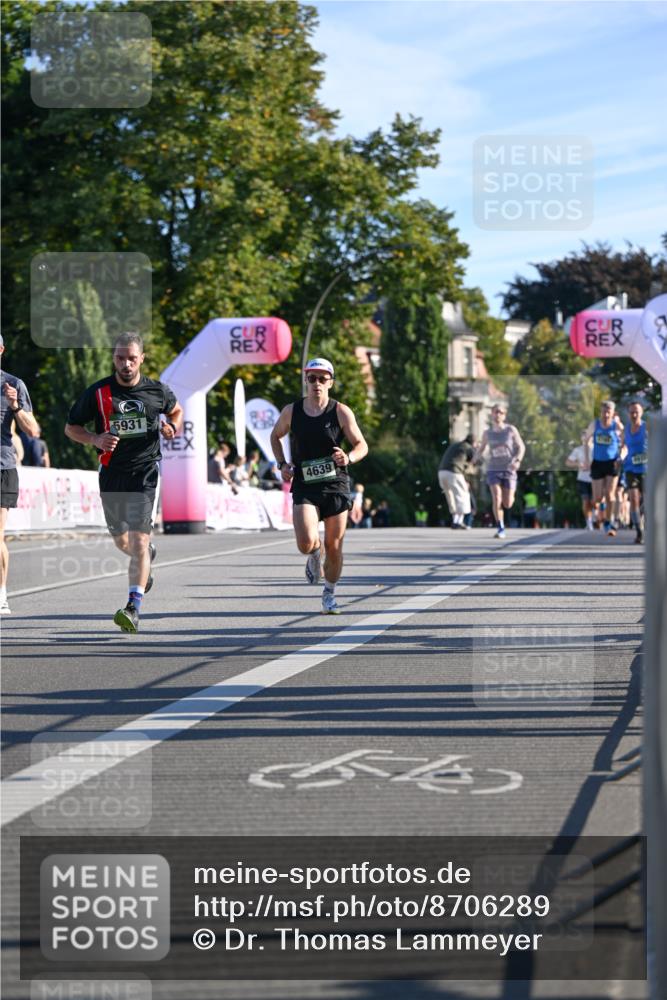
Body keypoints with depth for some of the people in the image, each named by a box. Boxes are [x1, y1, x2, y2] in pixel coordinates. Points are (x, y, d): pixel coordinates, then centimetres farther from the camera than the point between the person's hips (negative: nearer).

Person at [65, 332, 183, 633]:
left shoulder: (157, 390, 0)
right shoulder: (97, 392, -2)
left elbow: (176, 410, 21)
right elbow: (71, 427, 6)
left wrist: (172, 428, -1)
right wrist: (95, 439, -13)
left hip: (145, 471, -2)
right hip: (111, 472, 2)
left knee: (138, 539, -15)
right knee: (121, 542, 15)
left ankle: (134, 608, -20)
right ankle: (148, 556, 51)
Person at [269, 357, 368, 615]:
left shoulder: (341, 412, -3)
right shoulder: (291, 411, 2)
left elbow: (362, 445, 1)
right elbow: (275, 436, 20)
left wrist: (348, 458, -21)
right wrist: (282, 464, 5)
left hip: (335, 485, 0)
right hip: (304, 487, 0)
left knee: (334, 547, 4)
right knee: (306, 543, -19)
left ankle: (329, 594, 27)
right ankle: (315, 556, 20)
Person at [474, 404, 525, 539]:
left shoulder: (511, 430, -4)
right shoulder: (487, 433, 2)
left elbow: (521, 447, 0)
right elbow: (481, 448, 16)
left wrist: (518, 460, -18)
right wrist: (475, 458, -2)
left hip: (509, 470, -1)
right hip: (493, 470, 1)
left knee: (507, 504, -1)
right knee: (496, 500, -18)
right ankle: (500, 529, -8)